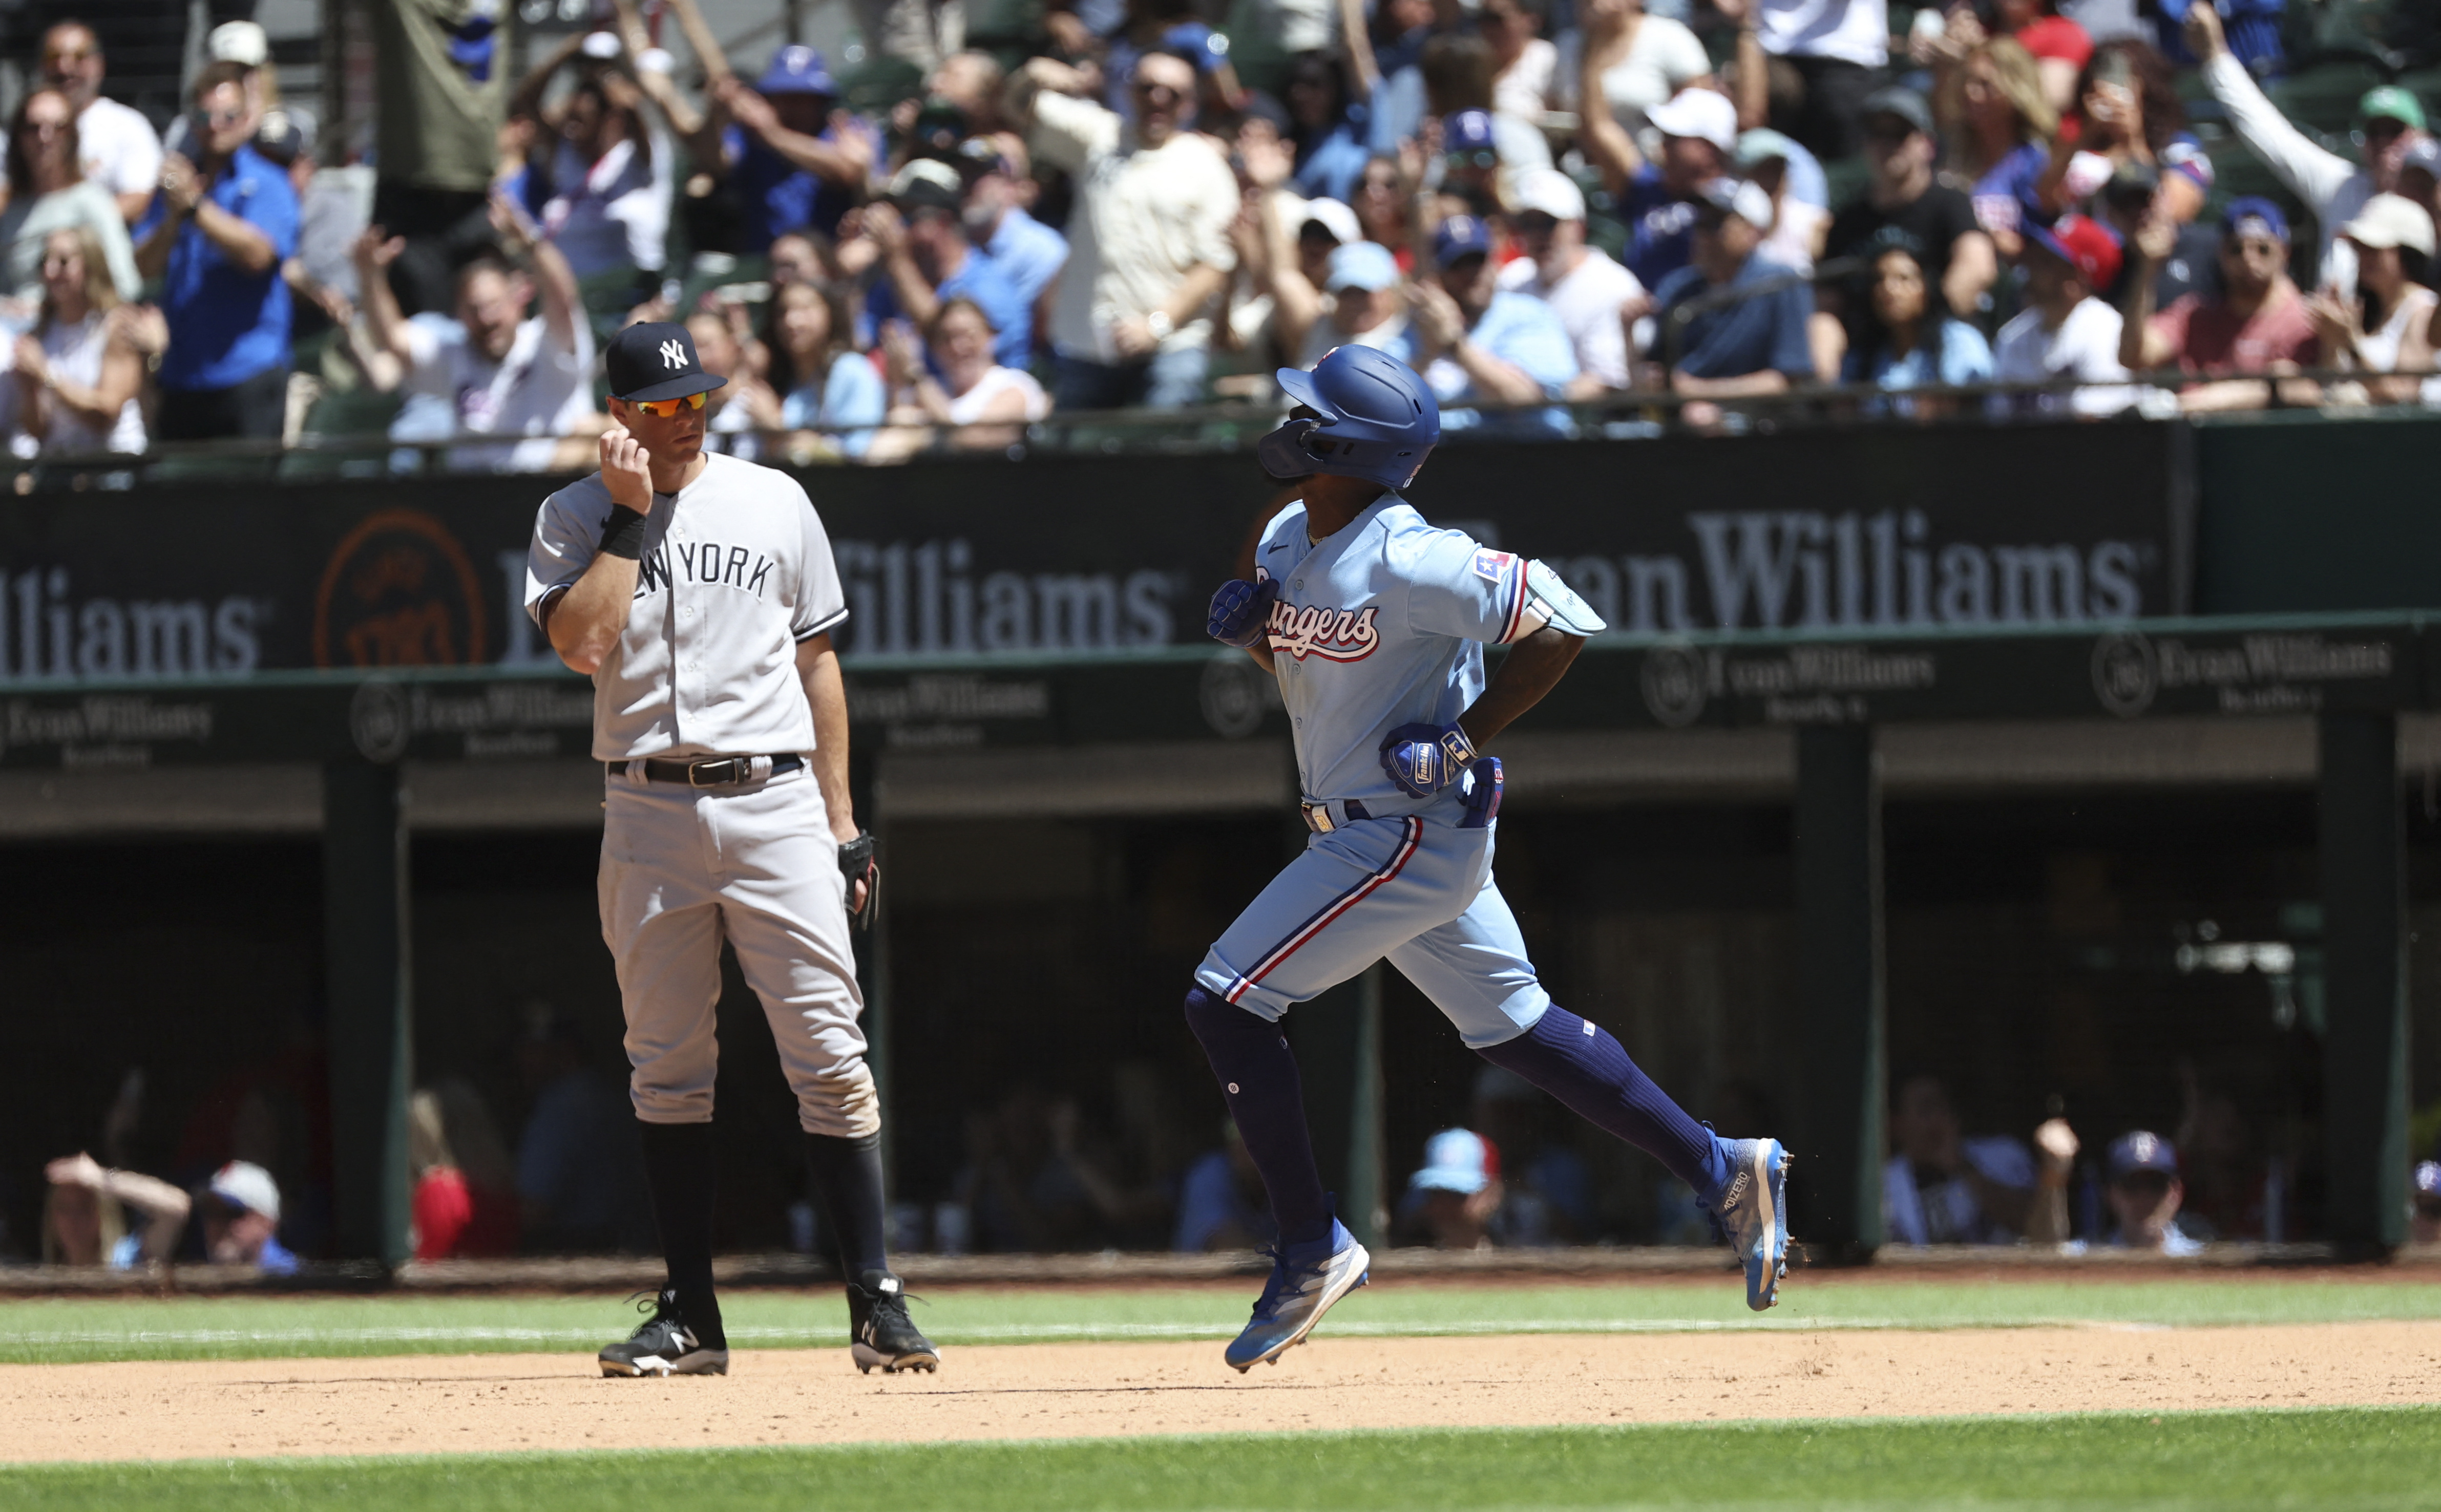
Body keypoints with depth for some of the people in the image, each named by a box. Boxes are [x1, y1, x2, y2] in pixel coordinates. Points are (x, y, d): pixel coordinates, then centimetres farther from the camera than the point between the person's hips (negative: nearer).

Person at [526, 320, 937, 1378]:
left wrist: (843, 824, 8)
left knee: (829, 1053, -7)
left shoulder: (773, 504, 9)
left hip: (776, 803, 0)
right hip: (649, 810, 0)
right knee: (666, 1070, 3)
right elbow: (582, 644, -12)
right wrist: (628, 516, -11)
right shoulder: (576, 518, 5)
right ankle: (690, 1317, 9)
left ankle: (876, 1301, -5)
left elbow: (816, 661, 13)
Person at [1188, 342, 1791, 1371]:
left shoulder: (1404, 561, -22)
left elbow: (1561, 627, -24)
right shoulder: (1288, 542, 5)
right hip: (1368, 833, 10)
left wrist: (1460, 743, -23)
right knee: (1512, 1025, 16)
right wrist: (1250, 626, -1)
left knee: (1226, 999, -10)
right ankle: (1724, 1171, 20)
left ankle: (1312, 1247, -3)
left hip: (1409, 834, -10)